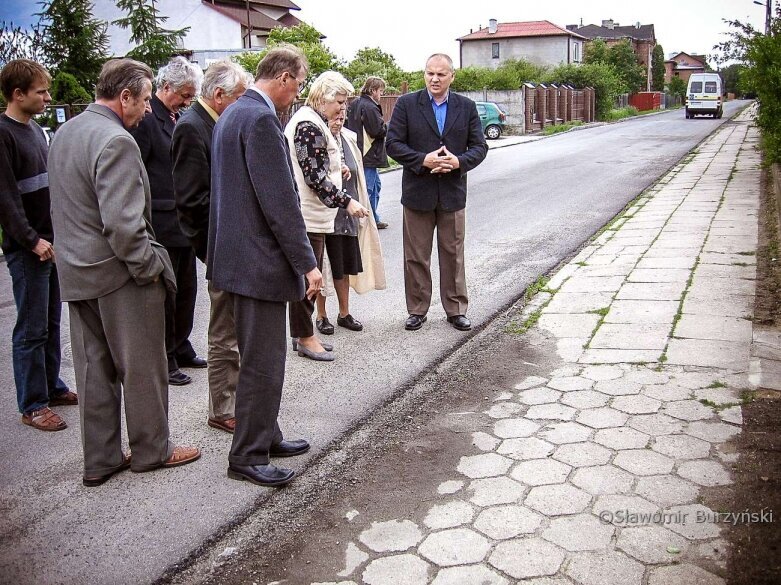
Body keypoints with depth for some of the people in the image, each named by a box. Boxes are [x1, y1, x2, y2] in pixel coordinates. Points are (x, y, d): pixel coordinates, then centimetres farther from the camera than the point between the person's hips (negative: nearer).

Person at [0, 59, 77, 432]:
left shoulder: (35, 129, 14)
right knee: (32, 329, -1)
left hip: (52, 241, 8)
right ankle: (33, 405, 8)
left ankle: (52, 387, 27)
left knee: (51, 323, 15)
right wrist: (32, 240, -19)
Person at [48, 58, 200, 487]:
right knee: (142, 367, 8)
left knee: (93, 370, 14)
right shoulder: (116, 141, -20)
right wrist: (150, 266, -14)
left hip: (76, 273, 9)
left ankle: (99, 460, 24)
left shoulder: (64, 133, 10)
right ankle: (151, 450, 23)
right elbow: (122, 223, -26)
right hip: (118, 274, -9)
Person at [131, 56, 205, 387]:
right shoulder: (146, 119, -12)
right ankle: (165, 360, 14)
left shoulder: (181, 119, 13)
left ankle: (181, 349, 30)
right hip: (161, 225, -8)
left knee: (186, 290, 16)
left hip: (185, 223, 8)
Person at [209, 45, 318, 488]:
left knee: (260, 357, 19)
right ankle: (248, 456, 12)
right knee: (263, 362, 0)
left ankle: (265, 437, 32)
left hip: (239, 254, 11)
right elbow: (280, 200, -22)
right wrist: (307, 263, -17)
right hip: (260, 259, -11)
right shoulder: (261, 119, -18)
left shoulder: (233, 115, 15)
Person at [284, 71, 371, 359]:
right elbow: (314, 176, -21)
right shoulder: (309, 125, -16)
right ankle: (305, 338, 8)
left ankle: (302, 333, 23)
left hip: (311, 214, 11)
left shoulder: (310, 120, 17)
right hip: (308, 215, -11)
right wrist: (346, 201, -20)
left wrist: (336, 169, 14)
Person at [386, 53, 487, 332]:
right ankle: (417, 310, 19)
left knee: (453, 254, 9)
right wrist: (423, 160, -18)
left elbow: (479, 146, 4)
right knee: (416, 256, 6)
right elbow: (393, 143, -5)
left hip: (453, 193, 1)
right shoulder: (406, 104, -1)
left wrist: (459, 161, -16)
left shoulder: (467, 107, 5)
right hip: (417, 192, -1)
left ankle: (456, 309, 20)